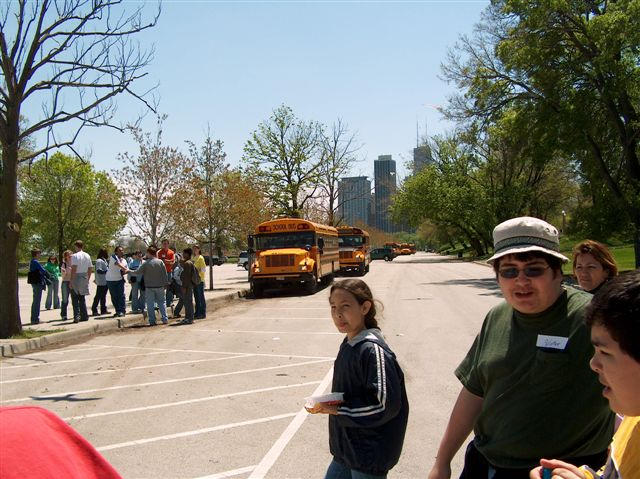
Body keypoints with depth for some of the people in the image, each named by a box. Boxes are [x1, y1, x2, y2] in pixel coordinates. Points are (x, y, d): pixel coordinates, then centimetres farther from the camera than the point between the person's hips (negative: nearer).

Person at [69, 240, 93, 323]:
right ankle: (84, 316, 15)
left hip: (76, 278, -6)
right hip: (84, 278, 6)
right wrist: (88, 279, 19)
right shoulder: (87, 256, 9)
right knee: (82, 298, 15)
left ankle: (76, 317, -8)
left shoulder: (75, 256, -11)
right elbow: (90, 269, 11)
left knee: (75, 299, -1)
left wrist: (71, 281, -15)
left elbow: (74, 269, -17)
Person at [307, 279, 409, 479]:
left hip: (370, 455, -8)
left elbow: (386, 405, -25)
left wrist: (335, 410, -20)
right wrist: (328, 404, 2)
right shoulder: (348, 344, 3)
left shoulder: (373, 350, -22)